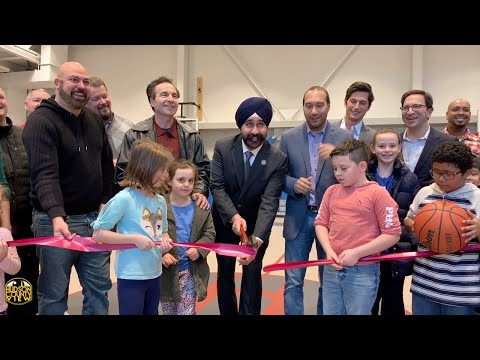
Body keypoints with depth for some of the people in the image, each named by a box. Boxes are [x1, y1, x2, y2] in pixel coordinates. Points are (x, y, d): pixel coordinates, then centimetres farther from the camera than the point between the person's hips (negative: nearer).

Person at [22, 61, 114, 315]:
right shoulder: (41, 121, -12)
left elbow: (107, 164, 16)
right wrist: (57, 216, -37)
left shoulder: (95, 120, 9)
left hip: (94, 218, 6)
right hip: (57, 221, -6)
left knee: (99, 287, 13)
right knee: (54, 292, 8)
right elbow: (45, 174, -25)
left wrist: (105, 200, 7)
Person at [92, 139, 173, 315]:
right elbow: (98, 234, -15)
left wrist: (165, 242, -6)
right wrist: (134, 239, -21)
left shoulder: (161, 200, 3)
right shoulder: (124, 198, -17)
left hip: (155, 274, 7)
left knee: (151, 312, 20)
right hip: (131, 276, -7)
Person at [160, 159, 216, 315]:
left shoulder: (201, 207, -2)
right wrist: (161, 254, -22)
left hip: (191, 271, 1)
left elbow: (209, 234, 2)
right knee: (168, 311, 18)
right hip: (166, 271, -1)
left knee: (187, 311, 7)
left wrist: (199, 249, -15)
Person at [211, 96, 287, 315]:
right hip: (225, 220, 2)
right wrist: (234, 216, -34)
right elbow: (217, 187, -18)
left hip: (256, 222, -1)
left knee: (252, 273, 0)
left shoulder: (278, 159, -20)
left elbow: (270, 201, -26)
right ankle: (228, 312, 35)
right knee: (225, 272, 14)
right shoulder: (222, 147, -17)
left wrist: (257, 239, -39)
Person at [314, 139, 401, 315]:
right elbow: (321, 223, 10)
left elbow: (393, 235, -10)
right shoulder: (332, 191, 6)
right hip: (332, 268, 5)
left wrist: (356, 253, -15)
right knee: (330, 312, 16)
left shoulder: (378, 193, -9)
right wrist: (329, 250, -7)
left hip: (363, 272, -4)